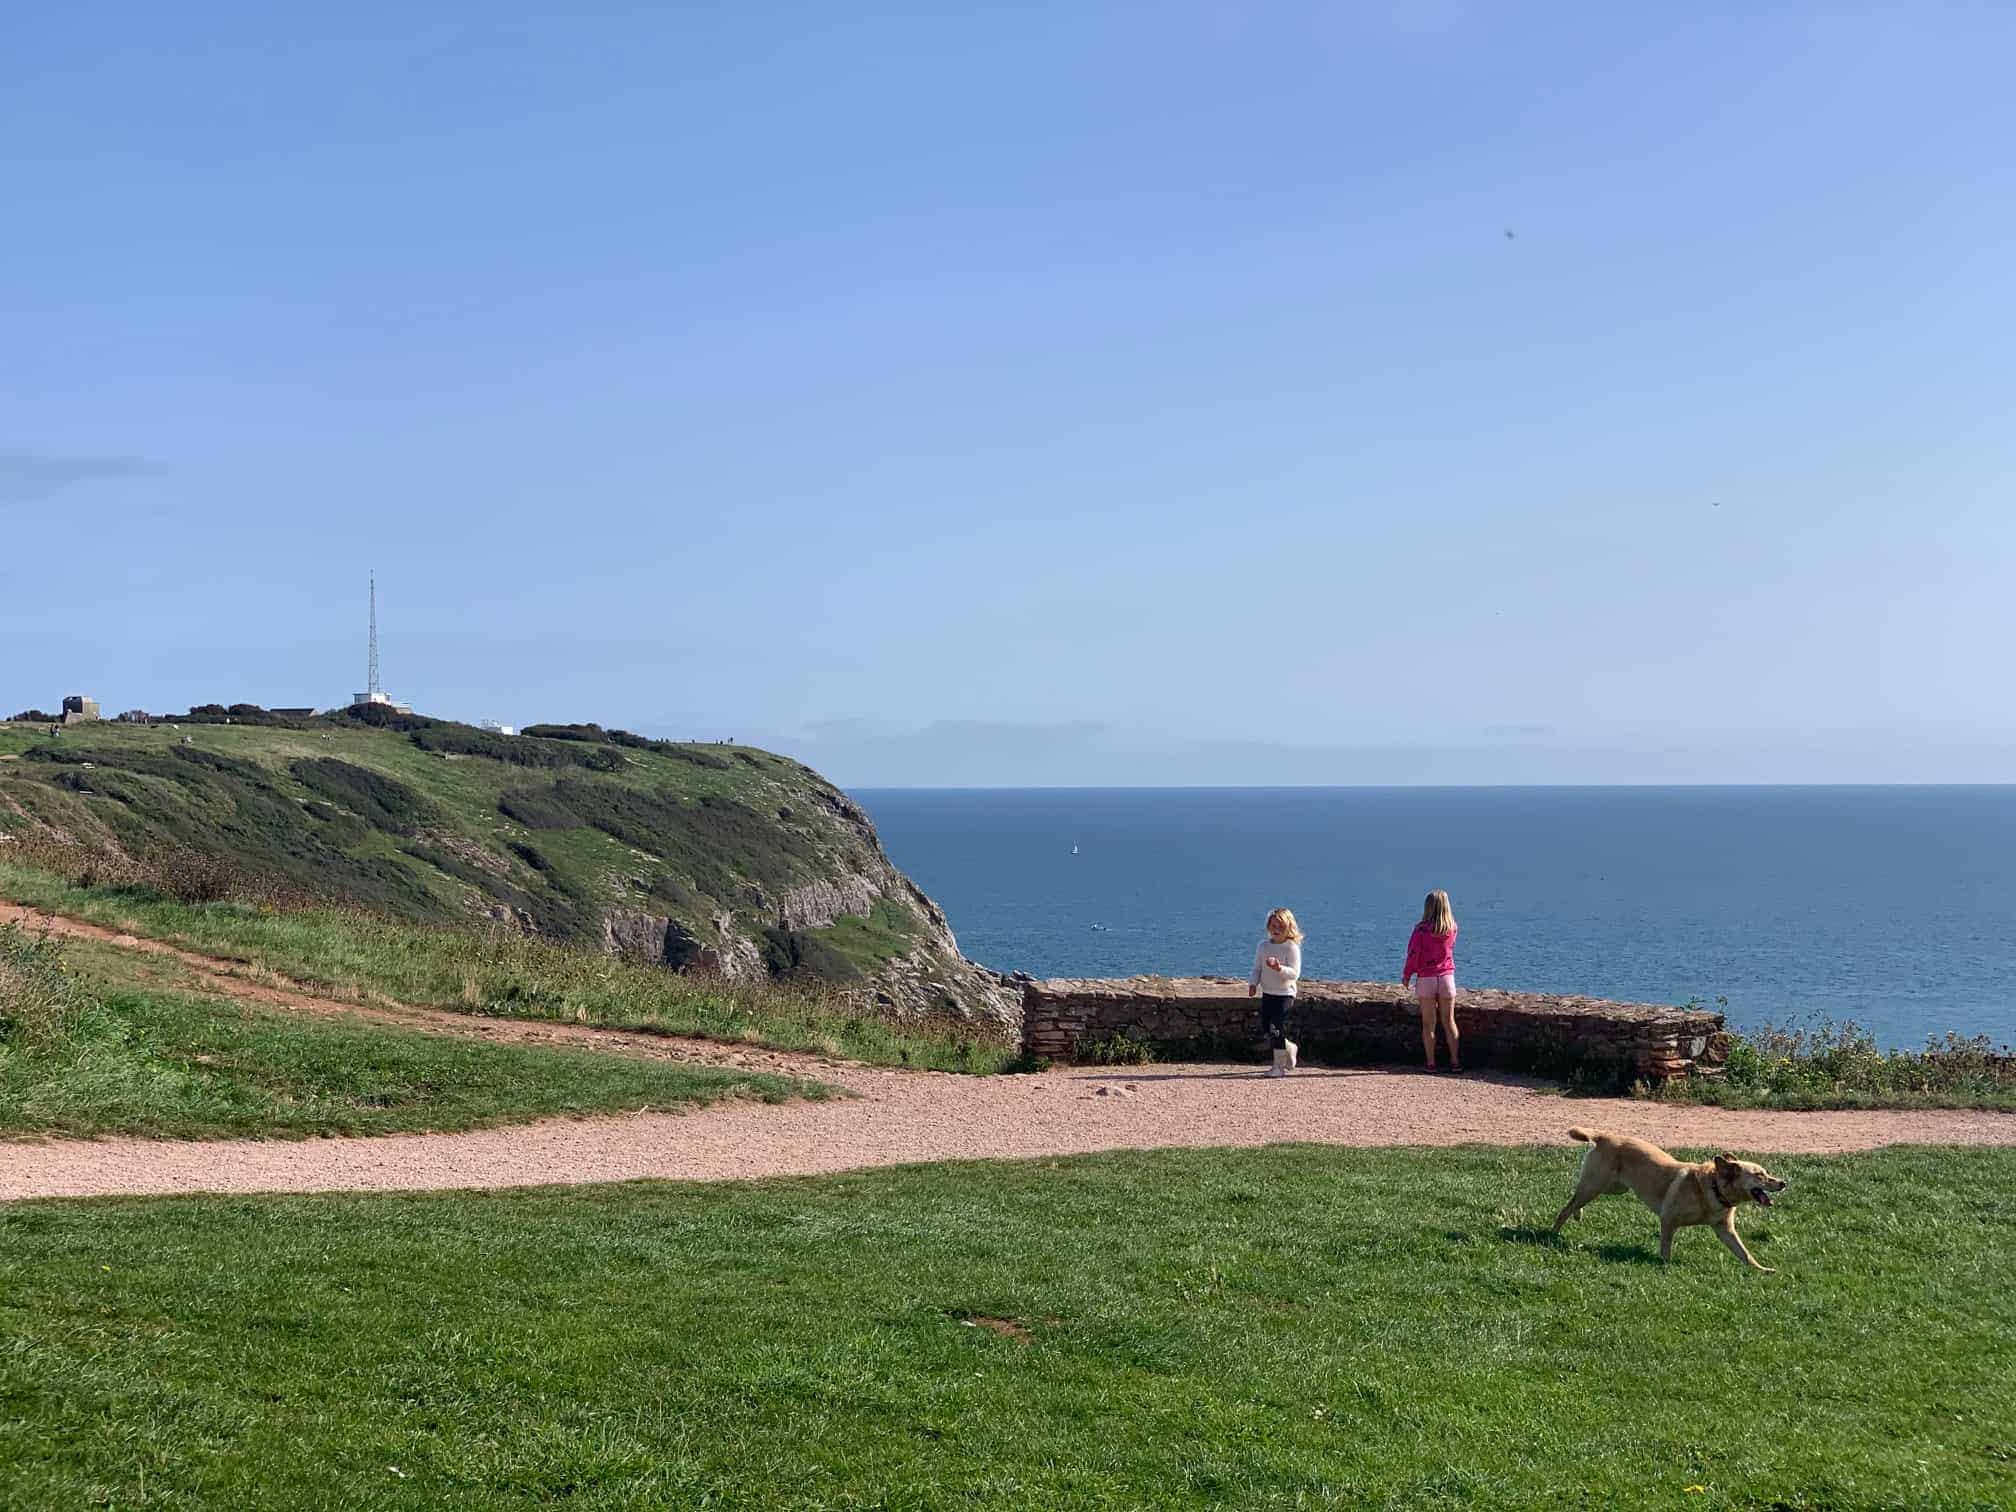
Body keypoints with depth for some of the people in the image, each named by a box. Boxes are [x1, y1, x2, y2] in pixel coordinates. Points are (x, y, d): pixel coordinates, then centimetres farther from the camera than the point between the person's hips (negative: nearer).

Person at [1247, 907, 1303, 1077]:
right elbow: (1257, 969, 11)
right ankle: (1290, 1048, 32)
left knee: (1277, 1029, -10)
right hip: (1267, 993, 6)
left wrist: (1279, 968, -34)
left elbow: (1294, 974, -18)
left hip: (1285, 994, -6)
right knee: (1266, 1029, 8)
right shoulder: (1263, 946, 7)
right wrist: (1253, 984, -6)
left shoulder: (1292, 948, -11)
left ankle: (1279, 1065, 0)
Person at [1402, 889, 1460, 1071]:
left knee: (1428, 1023, 4)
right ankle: (1455, 1061, 11)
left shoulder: (1422, 930, -12)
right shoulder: (1452, 929, -2)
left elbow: (1413, 954, -7)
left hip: (1426, 979, -3)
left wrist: (1406, 975, 6)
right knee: (1449, 1021, 10)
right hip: (1447, 976, 3)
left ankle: (1430, 1063, 4)